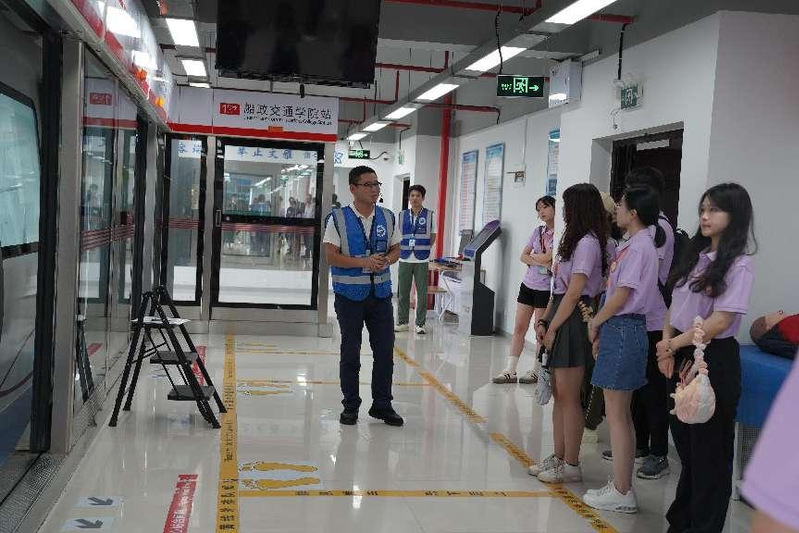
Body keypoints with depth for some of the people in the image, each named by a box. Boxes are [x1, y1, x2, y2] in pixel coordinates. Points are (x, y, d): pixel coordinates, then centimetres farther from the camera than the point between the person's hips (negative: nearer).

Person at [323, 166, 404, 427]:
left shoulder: (387, 217, 7)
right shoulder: (338, 218, -5)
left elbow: (396, 249, 13)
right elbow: (331, 256, -10)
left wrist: (386, 261, -10)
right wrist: (364, 262, -20)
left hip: (381, 293, 3)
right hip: (350, 295, -3)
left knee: (385, 351, 5)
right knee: (350, 352, 7)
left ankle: (382, 404, 18)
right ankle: (350, 406, 20)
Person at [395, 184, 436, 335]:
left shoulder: (429, 215, 3)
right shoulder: (402, 215, 7)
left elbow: (432, 237, 7)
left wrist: (424, 249, -1)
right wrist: (401, 249, 0)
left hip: (422, 260, -2)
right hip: (405, 259, 2)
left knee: (422, 293, 1)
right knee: (403, 292, 7)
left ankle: (420, 324, 9)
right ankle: (402, 322, 17)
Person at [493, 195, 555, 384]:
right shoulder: (537, 231, 10)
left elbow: (547, 257, -18)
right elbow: (524, 257, 4)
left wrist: (531, 256, 0)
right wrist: (542, 262, -12)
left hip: (545, 288, -6)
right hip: (528, 284, 6)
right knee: (519, 328, 5)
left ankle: (536, 371, 15)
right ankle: (509, 370, 8)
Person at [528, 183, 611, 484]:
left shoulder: (587, 243, -13)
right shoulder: (576, 241, 17)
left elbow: (574, 293, -17)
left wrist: (553, 327, -13)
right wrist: (545, 321, 8)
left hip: (573, 320, -10)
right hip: (560, 318, 10)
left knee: (568, 396, -3)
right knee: (559, 394, 13)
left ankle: (570, 465, 6)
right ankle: (559, 458, 21)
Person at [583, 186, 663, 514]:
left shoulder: (638, 246, -15)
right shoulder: (633, 244, 12)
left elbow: (620, 296, -15)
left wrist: (595, 322, -3)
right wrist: (600, 322, 8)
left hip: (622, 329, -10)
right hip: (623, 329, 10)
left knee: (616, 414, -3)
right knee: (622, 413, 14)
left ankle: (621, 493, 4)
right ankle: (623, 486, 22)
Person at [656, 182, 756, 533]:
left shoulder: (739, 264, -12)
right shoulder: (695, 255, 10)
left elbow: (720, 321, -18)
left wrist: (674, 344, -11)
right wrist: (666, 345, -3)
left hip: (714, 360, -7)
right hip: (680, 358, 7)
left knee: (710, 450, 4)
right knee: (684, 442, 18)